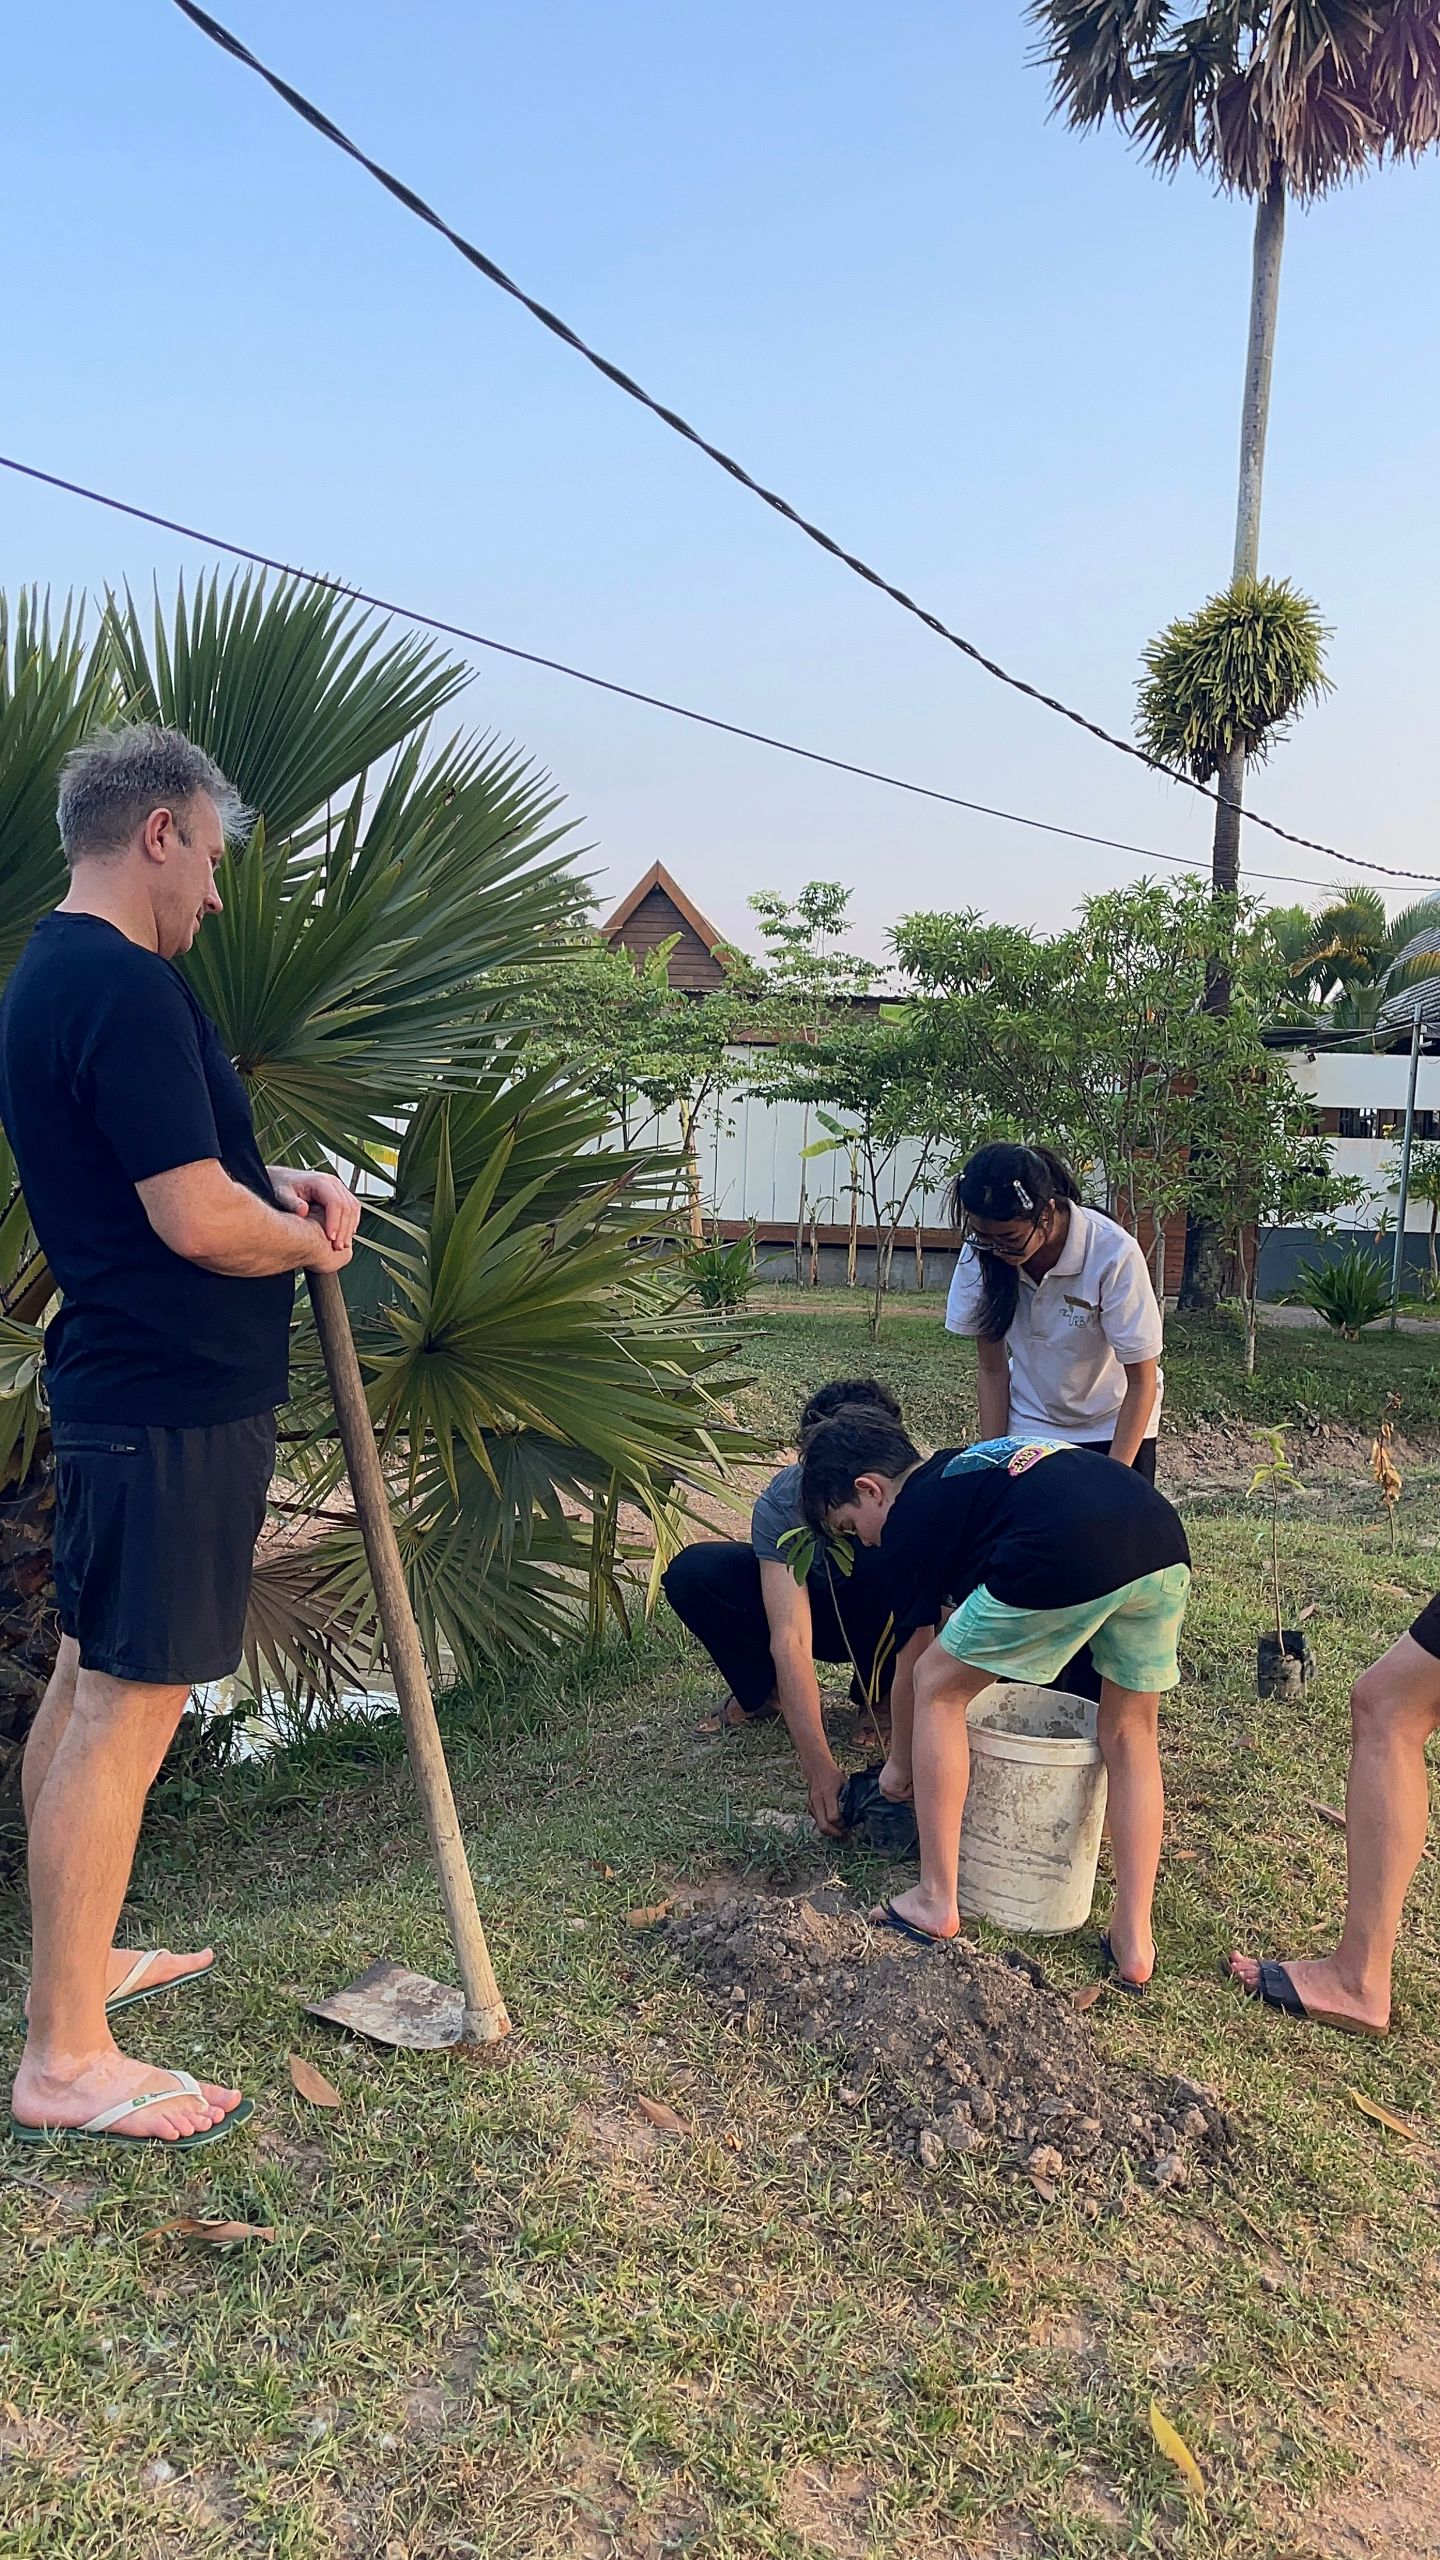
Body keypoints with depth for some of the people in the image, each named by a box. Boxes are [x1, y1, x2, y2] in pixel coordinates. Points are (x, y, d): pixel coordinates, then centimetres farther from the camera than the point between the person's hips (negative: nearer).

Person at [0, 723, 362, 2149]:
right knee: (127, 1708, -4)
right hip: (176, 1402, -11)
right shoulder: (127, 987, -19)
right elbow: (196, 1219, -24)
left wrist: (269, 1188, 7)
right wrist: (310, 1239, -5)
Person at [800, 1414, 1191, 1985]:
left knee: (937, 1686, 14)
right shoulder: (962, 1466, 36)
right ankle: (1134, 1944, 23)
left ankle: (935, 1902, 20)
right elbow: (956, 1612, 50)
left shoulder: (909, 1520, 15)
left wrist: (900, 1766, 41)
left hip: (1067, 1556, -8)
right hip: (1163, 1543, 8)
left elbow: (910, 1670, 24)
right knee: (1130, 1736, 24)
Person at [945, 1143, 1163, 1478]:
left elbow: (1141, 1381, -20)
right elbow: (992, 1369, -7)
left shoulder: (1114, 1254, -28)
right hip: (1029, 1424, 2)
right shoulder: (981, 1253, -18)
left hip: (1112, 1423, -2)